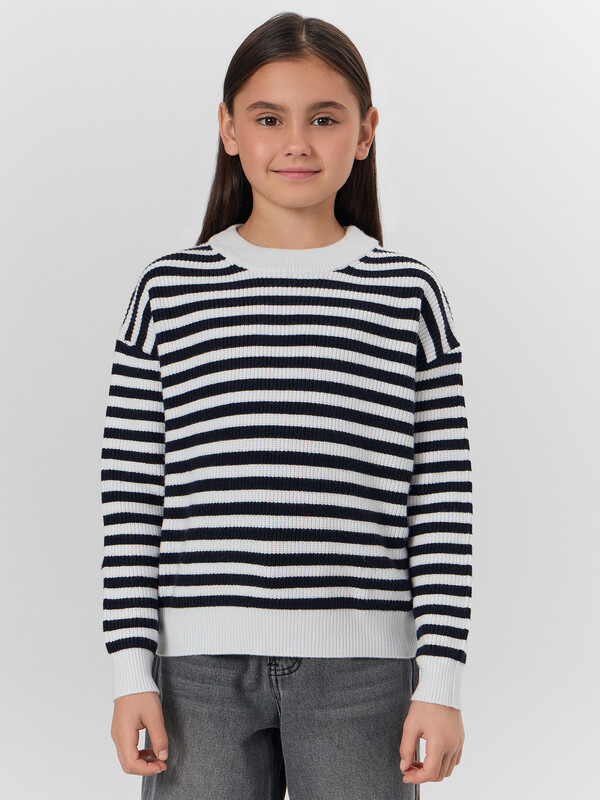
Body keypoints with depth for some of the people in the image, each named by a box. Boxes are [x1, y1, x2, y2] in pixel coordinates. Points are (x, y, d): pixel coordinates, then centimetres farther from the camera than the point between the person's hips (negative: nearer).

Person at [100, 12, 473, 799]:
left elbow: (444, 505, 3)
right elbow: (132, 495, 5)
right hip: (202, 663, 1)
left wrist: (441, 681, -2)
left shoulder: (409, 296, 5)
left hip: (360, 668, 0)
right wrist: (132, 670, 0)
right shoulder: (169, 293, 6)